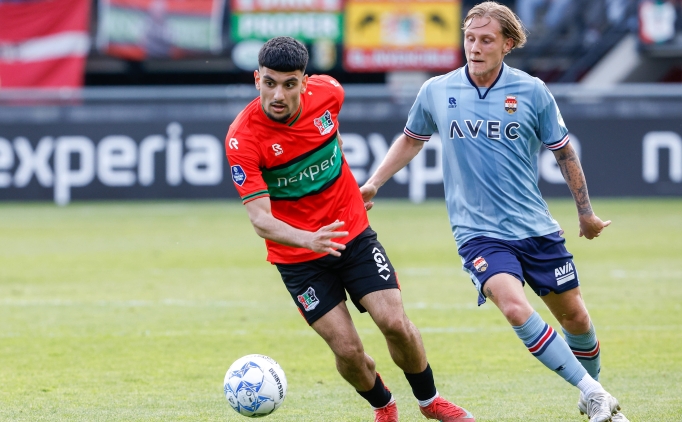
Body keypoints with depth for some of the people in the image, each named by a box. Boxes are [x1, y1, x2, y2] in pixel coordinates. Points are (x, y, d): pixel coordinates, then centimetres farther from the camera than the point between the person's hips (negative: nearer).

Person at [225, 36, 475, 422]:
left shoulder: (328, 92, -12)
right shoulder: (242, 139, -23)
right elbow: (261, 219, -27)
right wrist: (307, 240, -45)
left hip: (354, 234, 3)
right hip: (297, 257, -3)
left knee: (395, 323, -9)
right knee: (347, 350, -9)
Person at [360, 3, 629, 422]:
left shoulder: (532, 92, -4)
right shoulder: (436, 92, -1)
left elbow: (564, 152, 9)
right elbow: (411, 140, 19)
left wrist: (586, 213, 15)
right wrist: (374, 182, 10)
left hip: (537, 227, 1)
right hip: (479, 233, -1)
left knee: (574, 316, 9)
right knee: (515, 306, -26)